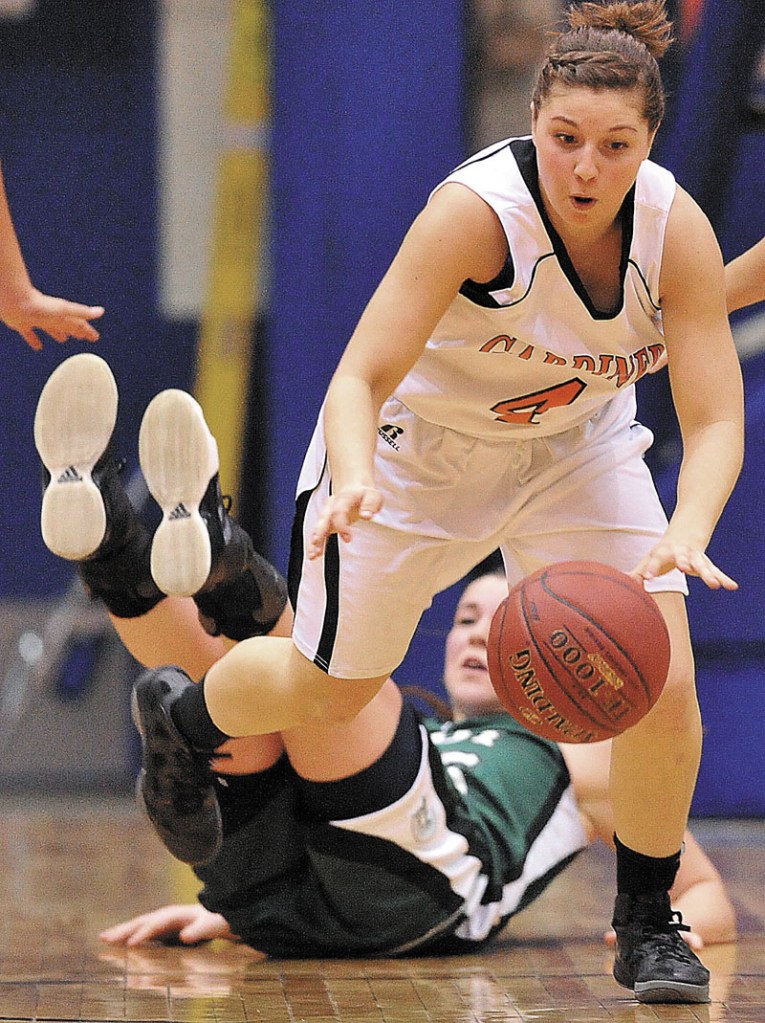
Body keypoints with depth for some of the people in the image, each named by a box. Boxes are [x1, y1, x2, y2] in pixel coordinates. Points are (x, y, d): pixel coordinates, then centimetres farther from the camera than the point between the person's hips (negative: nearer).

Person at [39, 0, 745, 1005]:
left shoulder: (678, 229, -25)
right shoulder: (478, 209, -35)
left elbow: (716, 421, -26)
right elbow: (360, 376, -35)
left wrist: (688, 534, -46)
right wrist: (353, 479, -56)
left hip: (577, 446, 3)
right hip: (417, 444, -3)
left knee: (663, 684, -14)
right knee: (330, 691, 10)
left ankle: (647, 925, 8)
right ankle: (181, 715, 45)